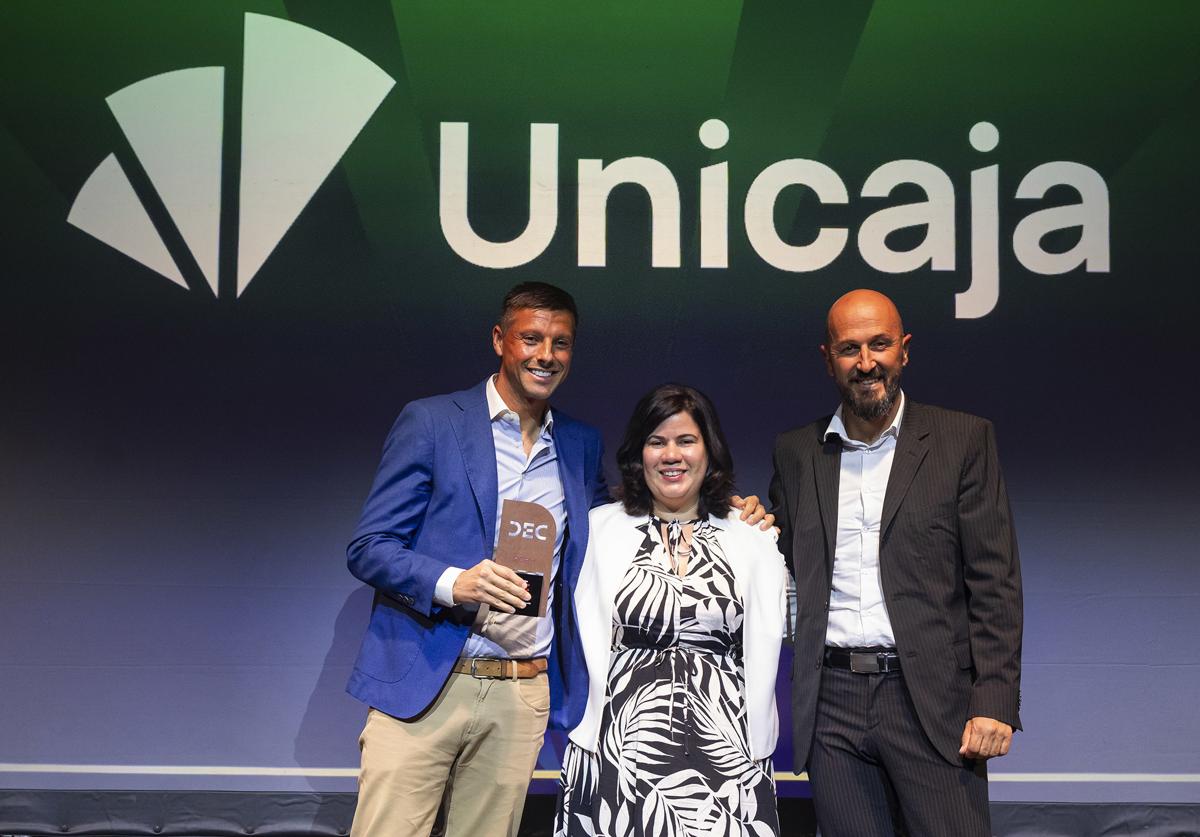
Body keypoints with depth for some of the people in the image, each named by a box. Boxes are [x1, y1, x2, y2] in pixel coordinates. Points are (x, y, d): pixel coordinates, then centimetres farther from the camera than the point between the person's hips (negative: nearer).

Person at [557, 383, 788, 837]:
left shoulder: (753, 542, 8)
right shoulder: (599, 527, 6)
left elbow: (762, 651, 6)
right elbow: (587, 643, 4)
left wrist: (755, 751, 0)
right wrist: (593, 737, -2)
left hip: (725, 753, 1)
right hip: (621, 747, 0)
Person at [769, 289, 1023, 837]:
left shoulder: (964, 440, 3)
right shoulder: (795, 453, 11)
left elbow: (995, 582, -2)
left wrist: (994, 704, -9)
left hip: (931, 699, -2)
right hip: (832, 704, 3)